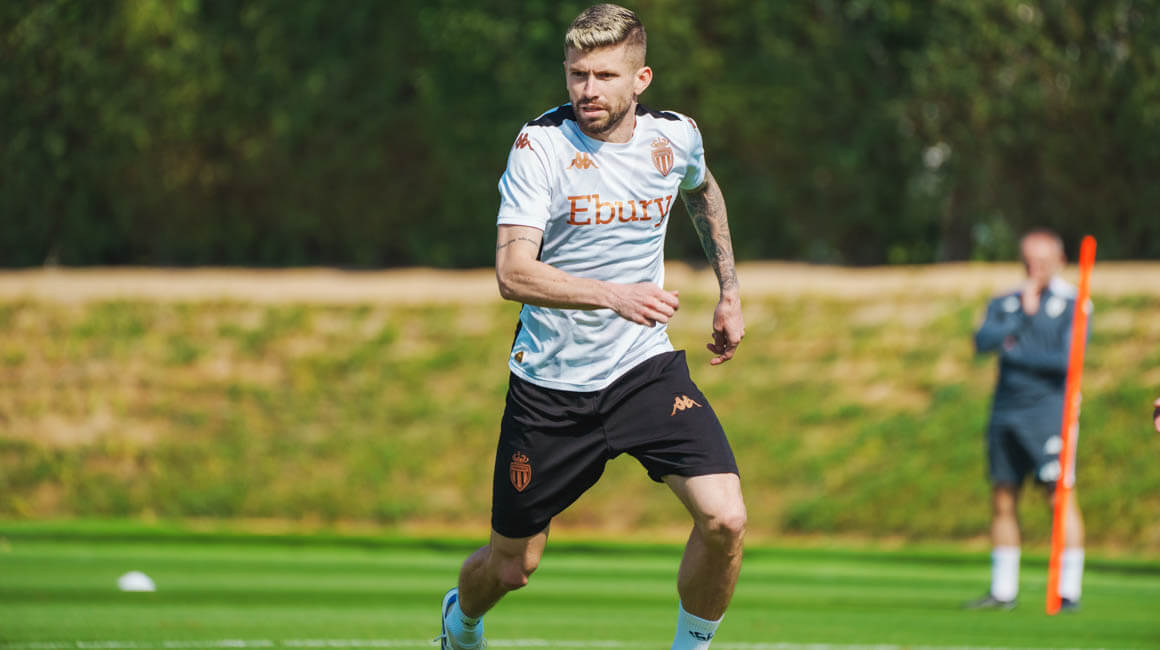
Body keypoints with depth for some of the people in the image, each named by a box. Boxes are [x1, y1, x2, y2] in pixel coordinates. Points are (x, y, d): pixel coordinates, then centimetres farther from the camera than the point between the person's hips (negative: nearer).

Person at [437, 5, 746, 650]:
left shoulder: (676, 137, -2)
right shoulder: (541, 145, -15)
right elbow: (514, 273, -26)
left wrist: (730, 294, 24)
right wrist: (614, 294, -39)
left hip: (645, 367, 2)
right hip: (551, 380, -2)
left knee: (725, 519, -20)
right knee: (512, 565, 9)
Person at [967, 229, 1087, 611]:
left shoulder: (1072, 304, 0)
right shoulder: (1004, 304, 14)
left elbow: (1068, 359, -11)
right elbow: (983, 342, -4)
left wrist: (1016, 353, -6)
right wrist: (1022, 314, -9)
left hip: (1049, 410, -5)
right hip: (1005, 411, 5)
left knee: (1061, 495, -11)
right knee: (1003, 501, 6)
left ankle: (1070, 591, -10)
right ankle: (1003, 592, 12)